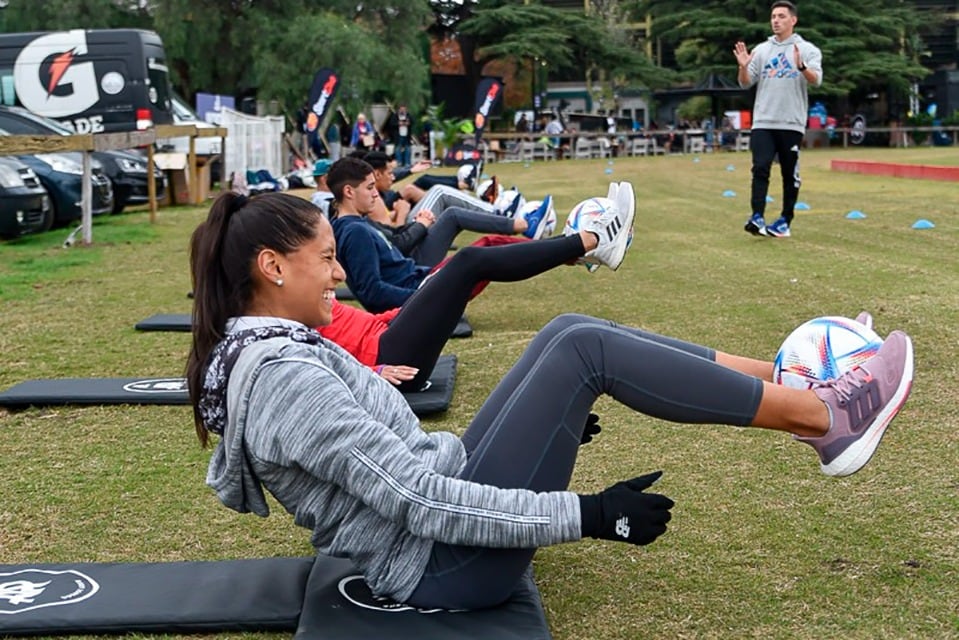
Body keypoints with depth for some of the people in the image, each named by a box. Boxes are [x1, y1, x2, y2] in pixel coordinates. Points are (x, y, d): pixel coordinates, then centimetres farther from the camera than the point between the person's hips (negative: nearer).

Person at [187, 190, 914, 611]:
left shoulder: (270, 348, 9)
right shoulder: (282, 376, -23)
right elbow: (420, 502, -26)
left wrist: (544, 422, 22)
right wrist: (585, 515, -22)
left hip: (443, 517, 10)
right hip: (447, 560, -10)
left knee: (570, 334, 1)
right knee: (583, 350, -16)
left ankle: (793, 385, 6)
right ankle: (826, 420, -5)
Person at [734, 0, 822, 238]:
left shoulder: (807, 49, 2)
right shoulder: (761, 50, 11)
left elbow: (816, 81, -12)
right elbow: (746, 83, 9)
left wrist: (802, 66, -31)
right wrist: (743, 67, -11)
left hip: (792, 124, -2)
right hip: (763, 122, 2)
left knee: (790, 174, 5)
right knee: (760, 168, -11)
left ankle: (785, 221, 13)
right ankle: (757, 218, -16)